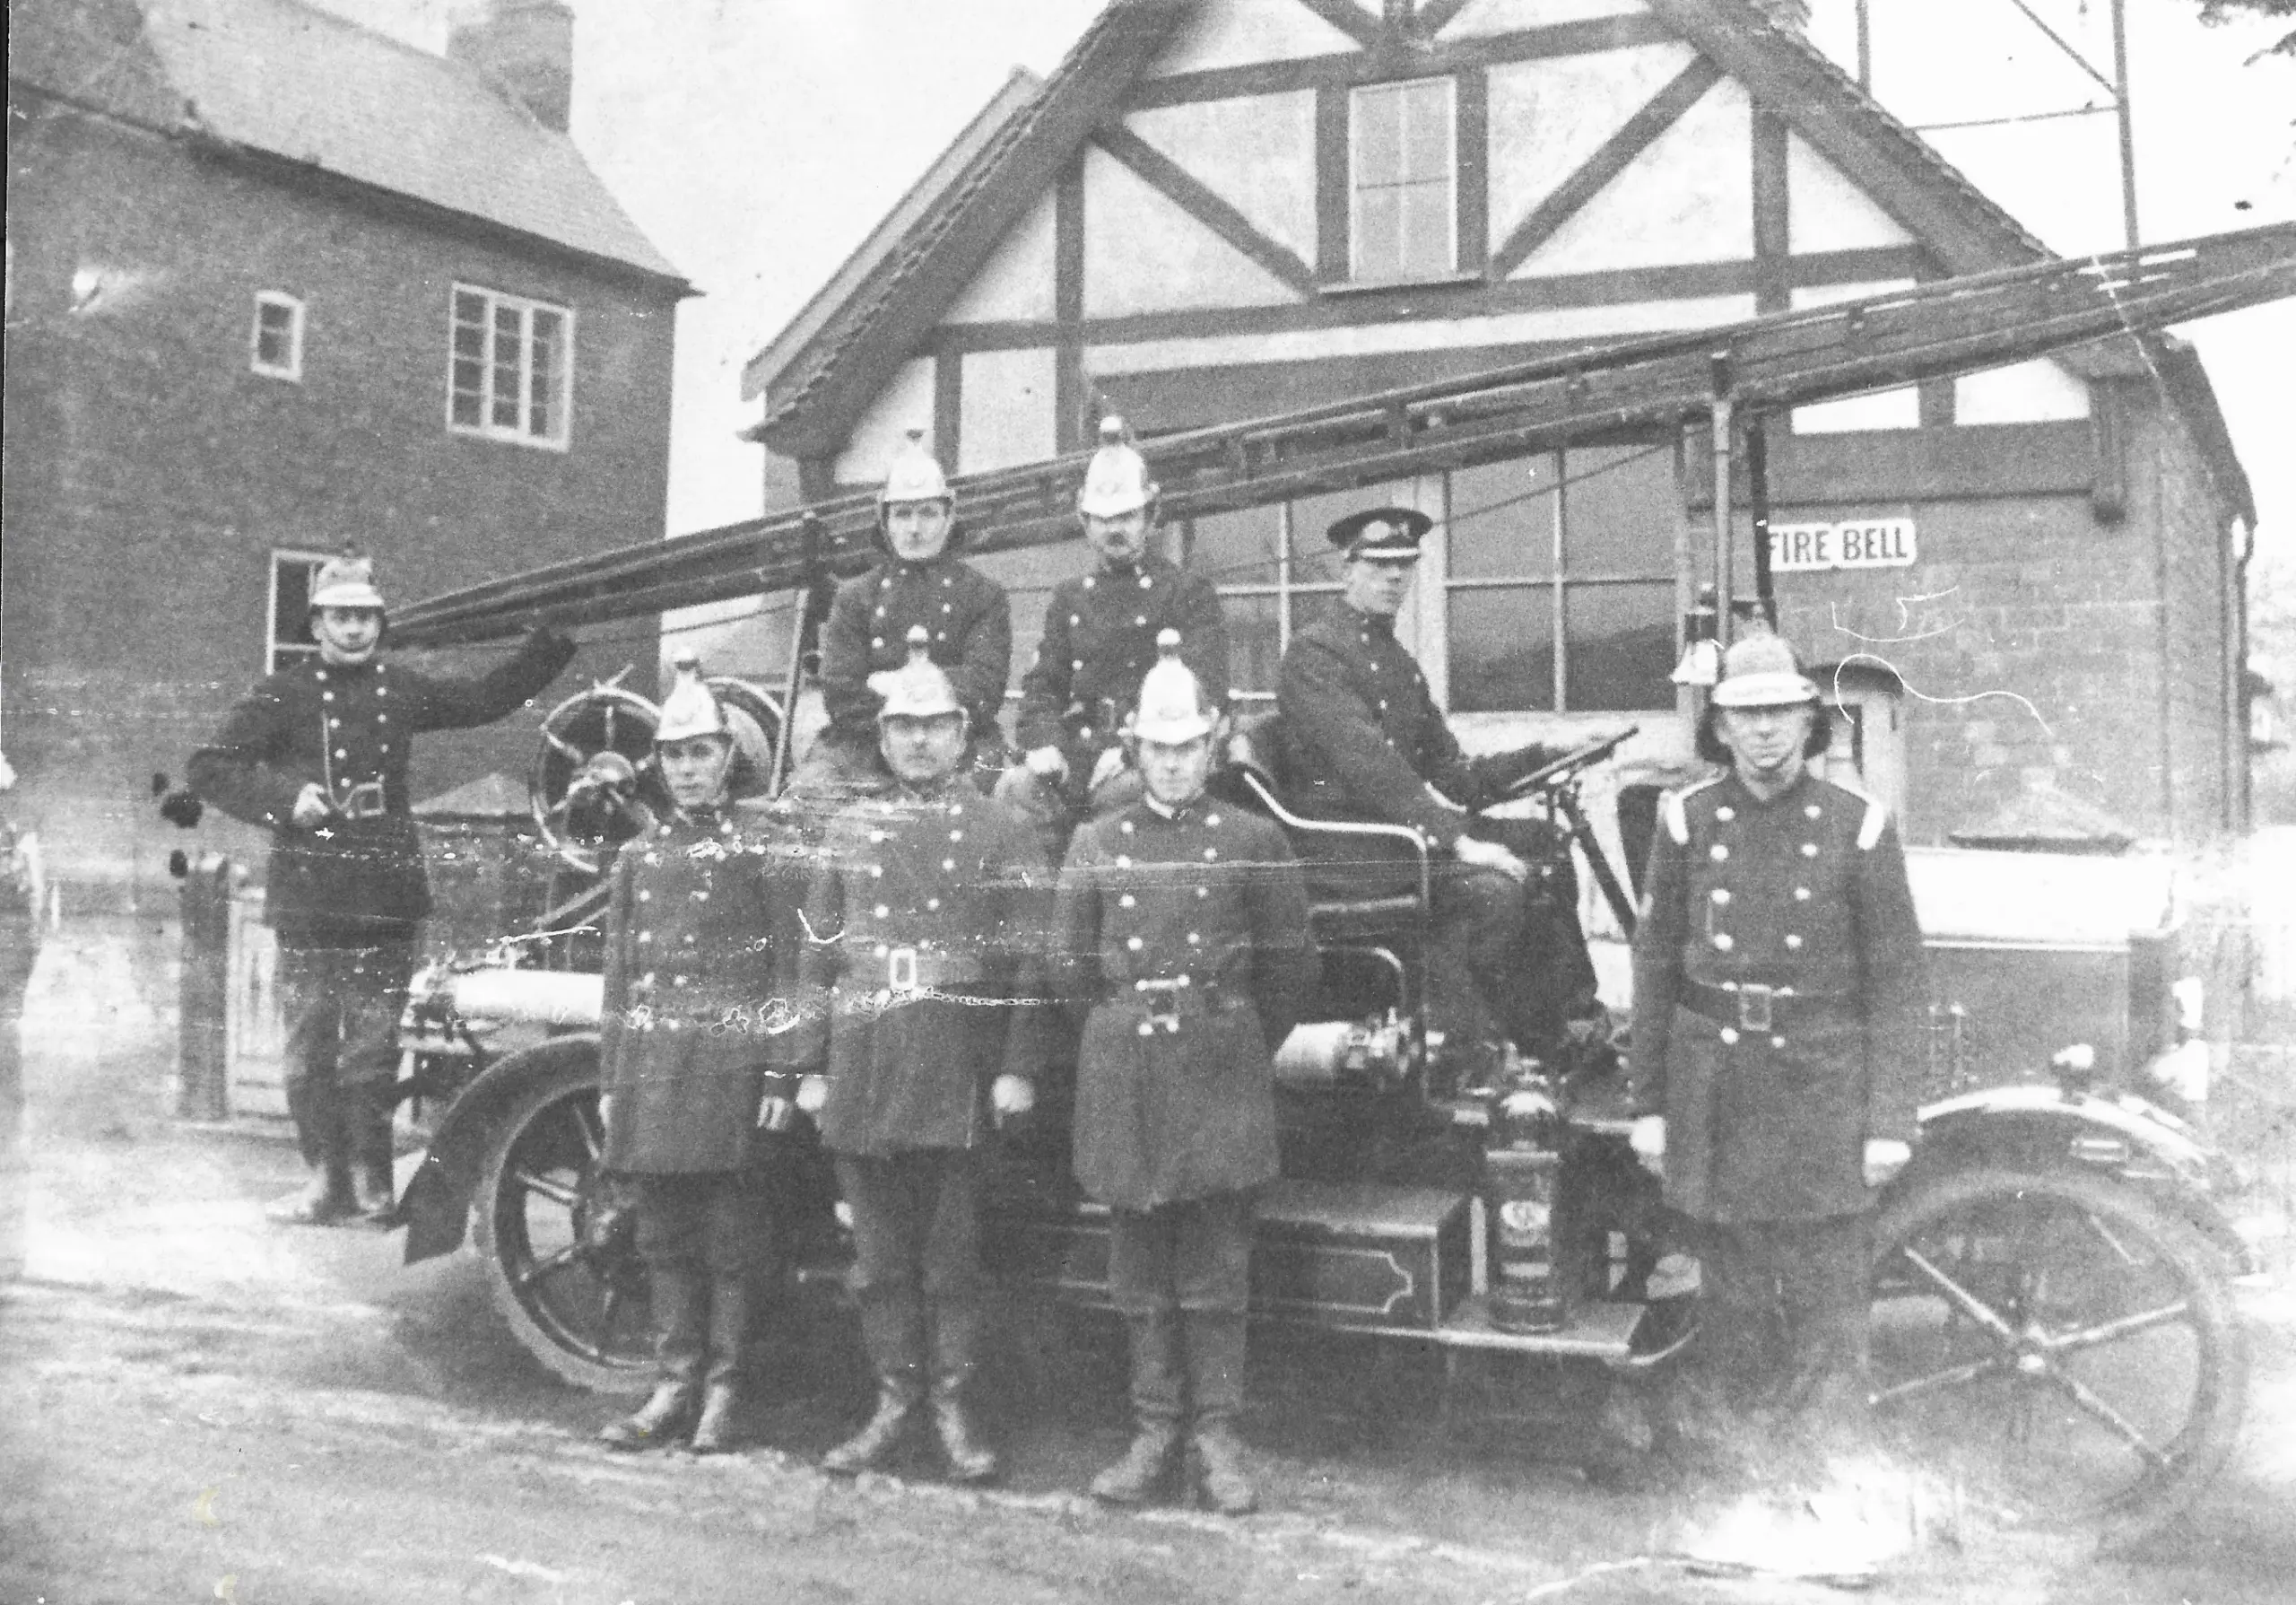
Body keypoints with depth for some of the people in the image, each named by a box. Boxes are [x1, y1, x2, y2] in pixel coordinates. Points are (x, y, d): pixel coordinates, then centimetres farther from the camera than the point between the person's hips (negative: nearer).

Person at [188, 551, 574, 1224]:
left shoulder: (403, 690, 12)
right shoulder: (283, 695, 3)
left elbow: (489, 697, 23)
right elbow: (210, 767, 0)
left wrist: (556, 638, 21)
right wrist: (284, 797, -14)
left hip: (385, 897, 1)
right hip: (307, 897, -1)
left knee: (373, 1050, 2)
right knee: (309, 1048, 2)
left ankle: (370, 1180, 11)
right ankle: (327, 1179, 11)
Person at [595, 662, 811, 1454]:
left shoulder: (768, 845, 1)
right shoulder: (637, 855, 14)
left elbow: (789, 967, -3)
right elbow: (619, 975, 16)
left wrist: (781, 1074, -9)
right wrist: (610, 1082, 13)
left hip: (732, 1056, -4)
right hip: (652, 1061, 5)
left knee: (731, 1238, 2)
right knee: (663, 1235, 8)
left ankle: (722, 1393, 10)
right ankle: (674, 1388, 17)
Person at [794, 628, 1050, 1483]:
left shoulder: (1001, 830, 3)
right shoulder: (850, 829, 12)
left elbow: (1031, 957, -1)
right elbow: (819, 953, 12)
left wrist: (1019, 1069, -7)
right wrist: (812, 1064, 7)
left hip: (957, 1072, -3)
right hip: (863, 1069, 3)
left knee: (952, 1252, 1)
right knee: (878, 1252, 8)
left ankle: (954, 1410, 12)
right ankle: (894, 1404, 19)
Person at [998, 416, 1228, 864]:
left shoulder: (1188, 593, 6)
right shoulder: (1068, 598, 22)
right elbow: (1042, 685, 18)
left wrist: (1131, 747, -18)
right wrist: (1043, 743, -6)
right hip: (1075, 750, 4)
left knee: (1122, 791, -37)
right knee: (1015, 789, -26)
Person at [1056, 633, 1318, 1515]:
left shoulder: (1253, 841, 2)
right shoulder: (1094, 845, 7)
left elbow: (1291, 965, 7)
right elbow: (1076, 966, 13)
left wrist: (1236, 1046, 10)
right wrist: (1131, 1033, 12)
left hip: (1221, 1071, -2)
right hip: (1122, 1071, 2)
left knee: (1216, 1271, 1)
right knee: (1140, 1270, 7)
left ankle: (1216, 1436, 10)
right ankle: (1153, 1432, 16)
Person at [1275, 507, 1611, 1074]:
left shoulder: (1398, 661, 20)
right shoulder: (1314, 652, -10)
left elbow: (1448, 772, 16)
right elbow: (1370, 766, -21)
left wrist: (1533, 761, 1)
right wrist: (1457, 840, -27)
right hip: (1341, 847, -9)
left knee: (1543, 849, 1)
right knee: (1492, 889, -26)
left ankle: (1574, 1027, 4)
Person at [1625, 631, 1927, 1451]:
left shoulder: (1857, 825, -2)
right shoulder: (1687, 820, 2)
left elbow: (1897, 982, 0)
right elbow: (1655, 967, 7)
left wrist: (1889, 1120, -4)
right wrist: (1647, 1103, 5)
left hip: (1822, 1087, -1)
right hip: (1713, 1093, 2)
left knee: (1828, 1316, 1)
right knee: (1731, 1307, 11)